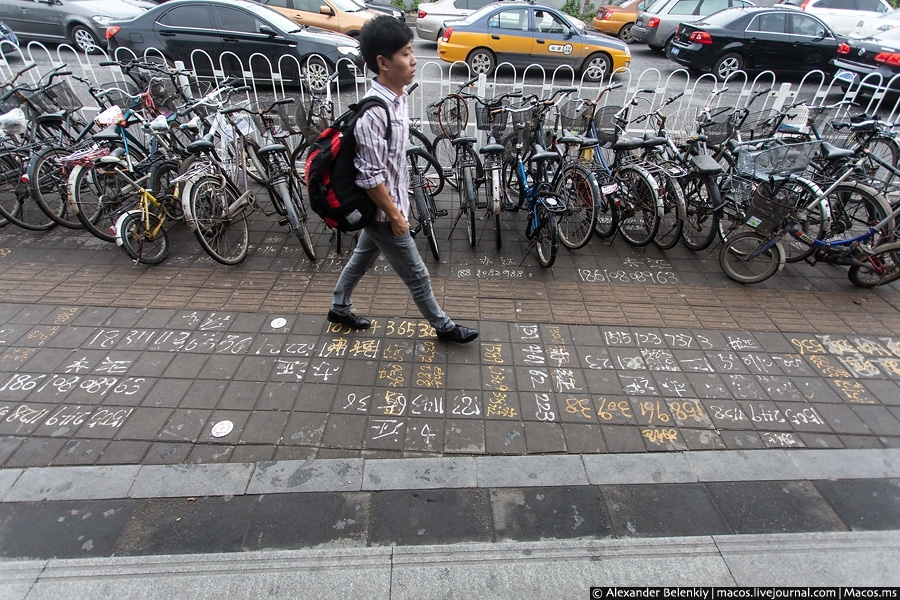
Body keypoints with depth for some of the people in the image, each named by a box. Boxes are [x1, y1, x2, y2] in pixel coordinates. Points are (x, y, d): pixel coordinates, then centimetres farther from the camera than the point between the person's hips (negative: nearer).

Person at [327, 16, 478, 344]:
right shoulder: (374, 113, -28)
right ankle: (443, 326, 28)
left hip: (388, 203, 9)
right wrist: (395, 216, -17)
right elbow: (369, 177, -25)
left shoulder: (398, 96, 1)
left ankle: (339, 308, 47)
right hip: (382, 210, -9)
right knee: (417, 274, 7)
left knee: (362, 257, 25)